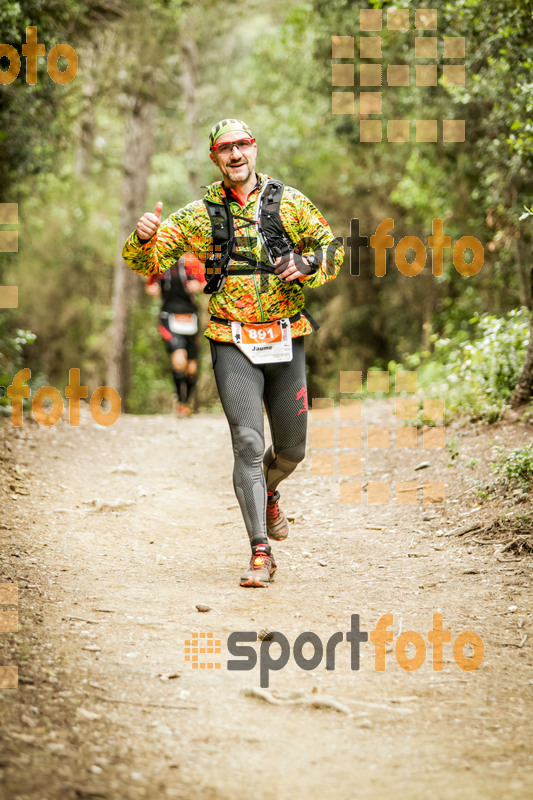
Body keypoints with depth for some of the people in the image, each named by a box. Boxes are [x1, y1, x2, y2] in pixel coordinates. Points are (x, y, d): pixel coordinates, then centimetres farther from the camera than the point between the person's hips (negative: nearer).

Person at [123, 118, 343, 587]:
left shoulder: (288, 202, 3)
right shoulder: (201, 214, 1)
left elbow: (332, 248, 9)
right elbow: (144, 262, 0)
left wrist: (306, 266, -13)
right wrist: (145, 238, -23)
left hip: (286, 341, 2)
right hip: (234, 345, -2)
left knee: (291, 450, 12)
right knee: (248, 444, -15)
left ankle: (267, 491, 47)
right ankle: (261, 554, -14)